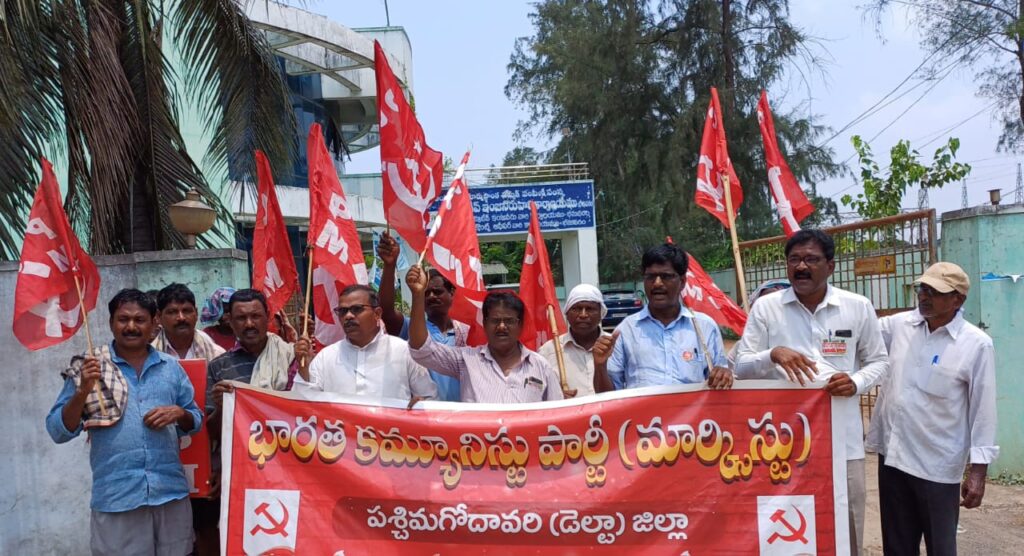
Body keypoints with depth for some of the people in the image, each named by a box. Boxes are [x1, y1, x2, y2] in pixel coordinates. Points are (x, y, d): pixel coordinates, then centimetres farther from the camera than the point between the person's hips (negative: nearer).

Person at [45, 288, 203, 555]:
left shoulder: (171, 367, 9)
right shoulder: (89, 368, 1)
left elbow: (196, 421, 13)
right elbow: (58, 432, -2)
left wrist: (179, 413, -8)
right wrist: (83, 392, -16)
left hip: (171, 493, 3)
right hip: (115, 497, -2)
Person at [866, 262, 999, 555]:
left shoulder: (977, 344, -9)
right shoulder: (898, 325, 2)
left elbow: (983, 410, -7)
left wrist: (978, 470, -9)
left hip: (938, 465, -4)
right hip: (892, 456, 4)